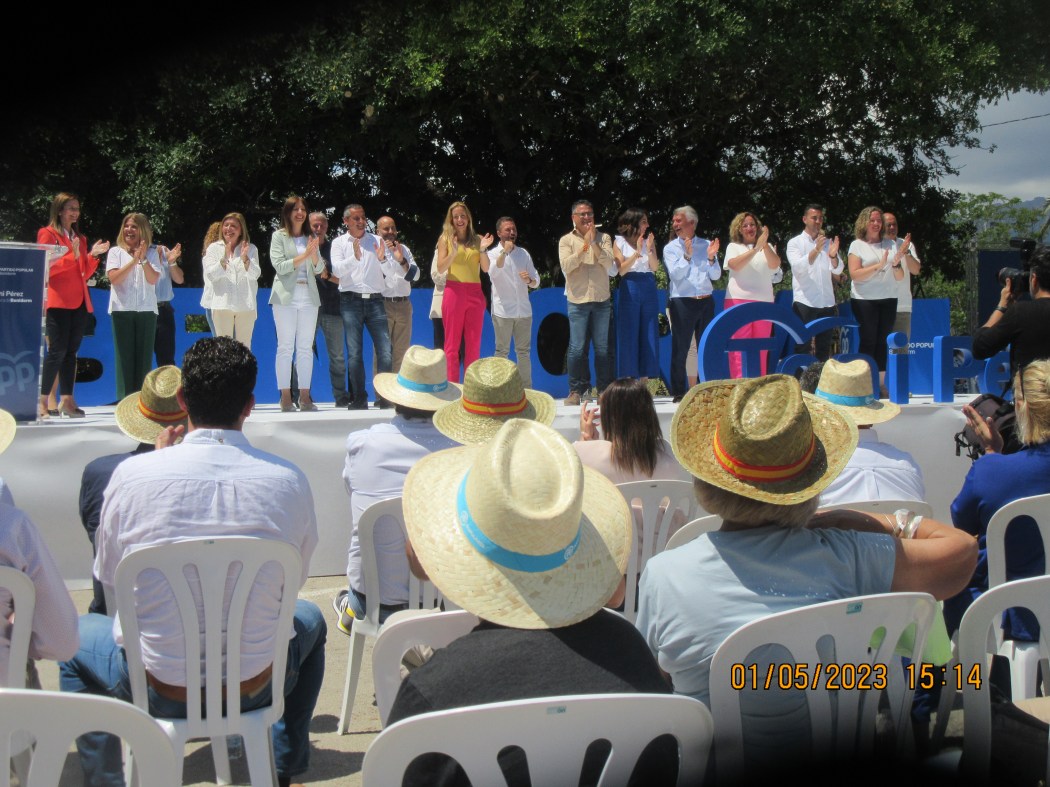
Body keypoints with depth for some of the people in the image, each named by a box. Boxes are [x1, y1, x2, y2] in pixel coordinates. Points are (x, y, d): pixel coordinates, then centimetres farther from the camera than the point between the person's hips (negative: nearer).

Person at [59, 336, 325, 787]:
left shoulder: (133, 474, -16)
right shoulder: (289, 481, -13)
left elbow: (108, 575, 3)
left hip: (159, 690, 0)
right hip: (254, 687, 1)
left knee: (79, 636, 31)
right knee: (309, 618, 33)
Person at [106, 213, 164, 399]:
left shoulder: (152, 253, 11)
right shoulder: (116, 252, 8)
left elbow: (153, 279, -2)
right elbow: (114, 278, -7)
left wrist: (143, 259, -15)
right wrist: (134, 260, -12)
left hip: (146, 310, 1)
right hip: (122, 309, -1)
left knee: (144, 356, 0)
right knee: (125, 356, -3)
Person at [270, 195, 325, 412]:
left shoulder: (311, 237, 15)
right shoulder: (279, 236, 3)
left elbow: (319, 268, 9)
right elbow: (279, 266, -8)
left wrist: (314, 253, -10)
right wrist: (304, 256, -15)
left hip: (308, 296, 4)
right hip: (286, 296, -4)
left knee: (306, 347, 4)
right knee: (285, 347, -4)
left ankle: (305, 396, 7)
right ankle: (285, 397, -2)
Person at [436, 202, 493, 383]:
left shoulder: (477, 239, 11)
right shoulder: (445, 238, 5)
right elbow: (440, 269, -4)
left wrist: (482, 250, -11)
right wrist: (454, 252, -20)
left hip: (475, 293, 3)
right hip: (454, 291, -3)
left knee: (473, 344, 4)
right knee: (452, 343, -2)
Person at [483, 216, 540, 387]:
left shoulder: (524, 254, 11)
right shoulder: (493, 254, 2)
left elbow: (536, 281, 10)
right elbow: (493, 272, -19)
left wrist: (529, 280, -12)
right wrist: (504, 252, -25)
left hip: (524, 310, 3)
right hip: (502, 311, -3)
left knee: (524, 351, 7)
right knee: (502, 351, 0)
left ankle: (526, 388, 11)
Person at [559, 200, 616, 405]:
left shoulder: (603, 238, 8)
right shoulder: (566, 240, 6)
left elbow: (609, 265, -5)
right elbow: (566, 266, -9)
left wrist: (594, 243, -12)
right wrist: (584, 246, -11)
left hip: (602, 301, 1)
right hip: (578, 301, -1)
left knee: (603, 348, 3)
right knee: (577, 348, -4)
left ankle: (605, 390, 10)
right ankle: (576, 390, 4)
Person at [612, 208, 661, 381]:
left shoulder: (649, 241, 12)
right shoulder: (619, 242, 4)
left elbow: (655, 267, 2)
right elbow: (621, 269, -5)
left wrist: (649, 249, -12)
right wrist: (637, 252, -15)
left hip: (649, 290, 3)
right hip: (629, 290, -3)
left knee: (647, 336, 2)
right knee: (628, 336, -4)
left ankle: (644, 380, 8)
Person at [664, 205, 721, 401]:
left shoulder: (706, 245, 9)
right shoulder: (670, 248, 4)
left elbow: (716, 276, 5)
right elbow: (675, 274, -9)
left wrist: (711, 258, -11)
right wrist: (687, 255, -20)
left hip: (706, 302, 3)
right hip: (682, 302, -3)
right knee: (679, 349, -3)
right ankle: (679, 392, 2)